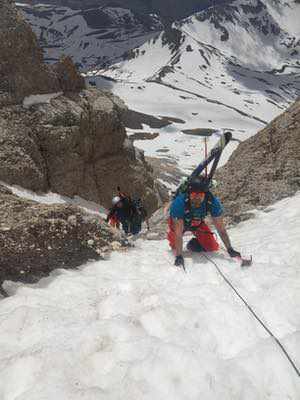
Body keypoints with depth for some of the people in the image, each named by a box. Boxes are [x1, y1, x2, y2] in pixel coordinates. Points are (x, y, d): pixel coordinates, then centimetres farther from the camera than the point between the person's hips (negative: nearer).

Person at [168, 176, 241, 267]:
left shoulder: (213, 202, -35)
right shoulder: (179, 202, -43)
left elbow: (221, 228, -25)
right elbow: (178, 233, -40)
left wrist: (230, 250, -29)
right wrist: (179, 256, -44)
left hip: (198, 223, 2)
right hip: (178, 222, -2)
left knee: (213, 247, -5)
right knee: (175, 247, -16)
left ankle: (194, 243, 24)